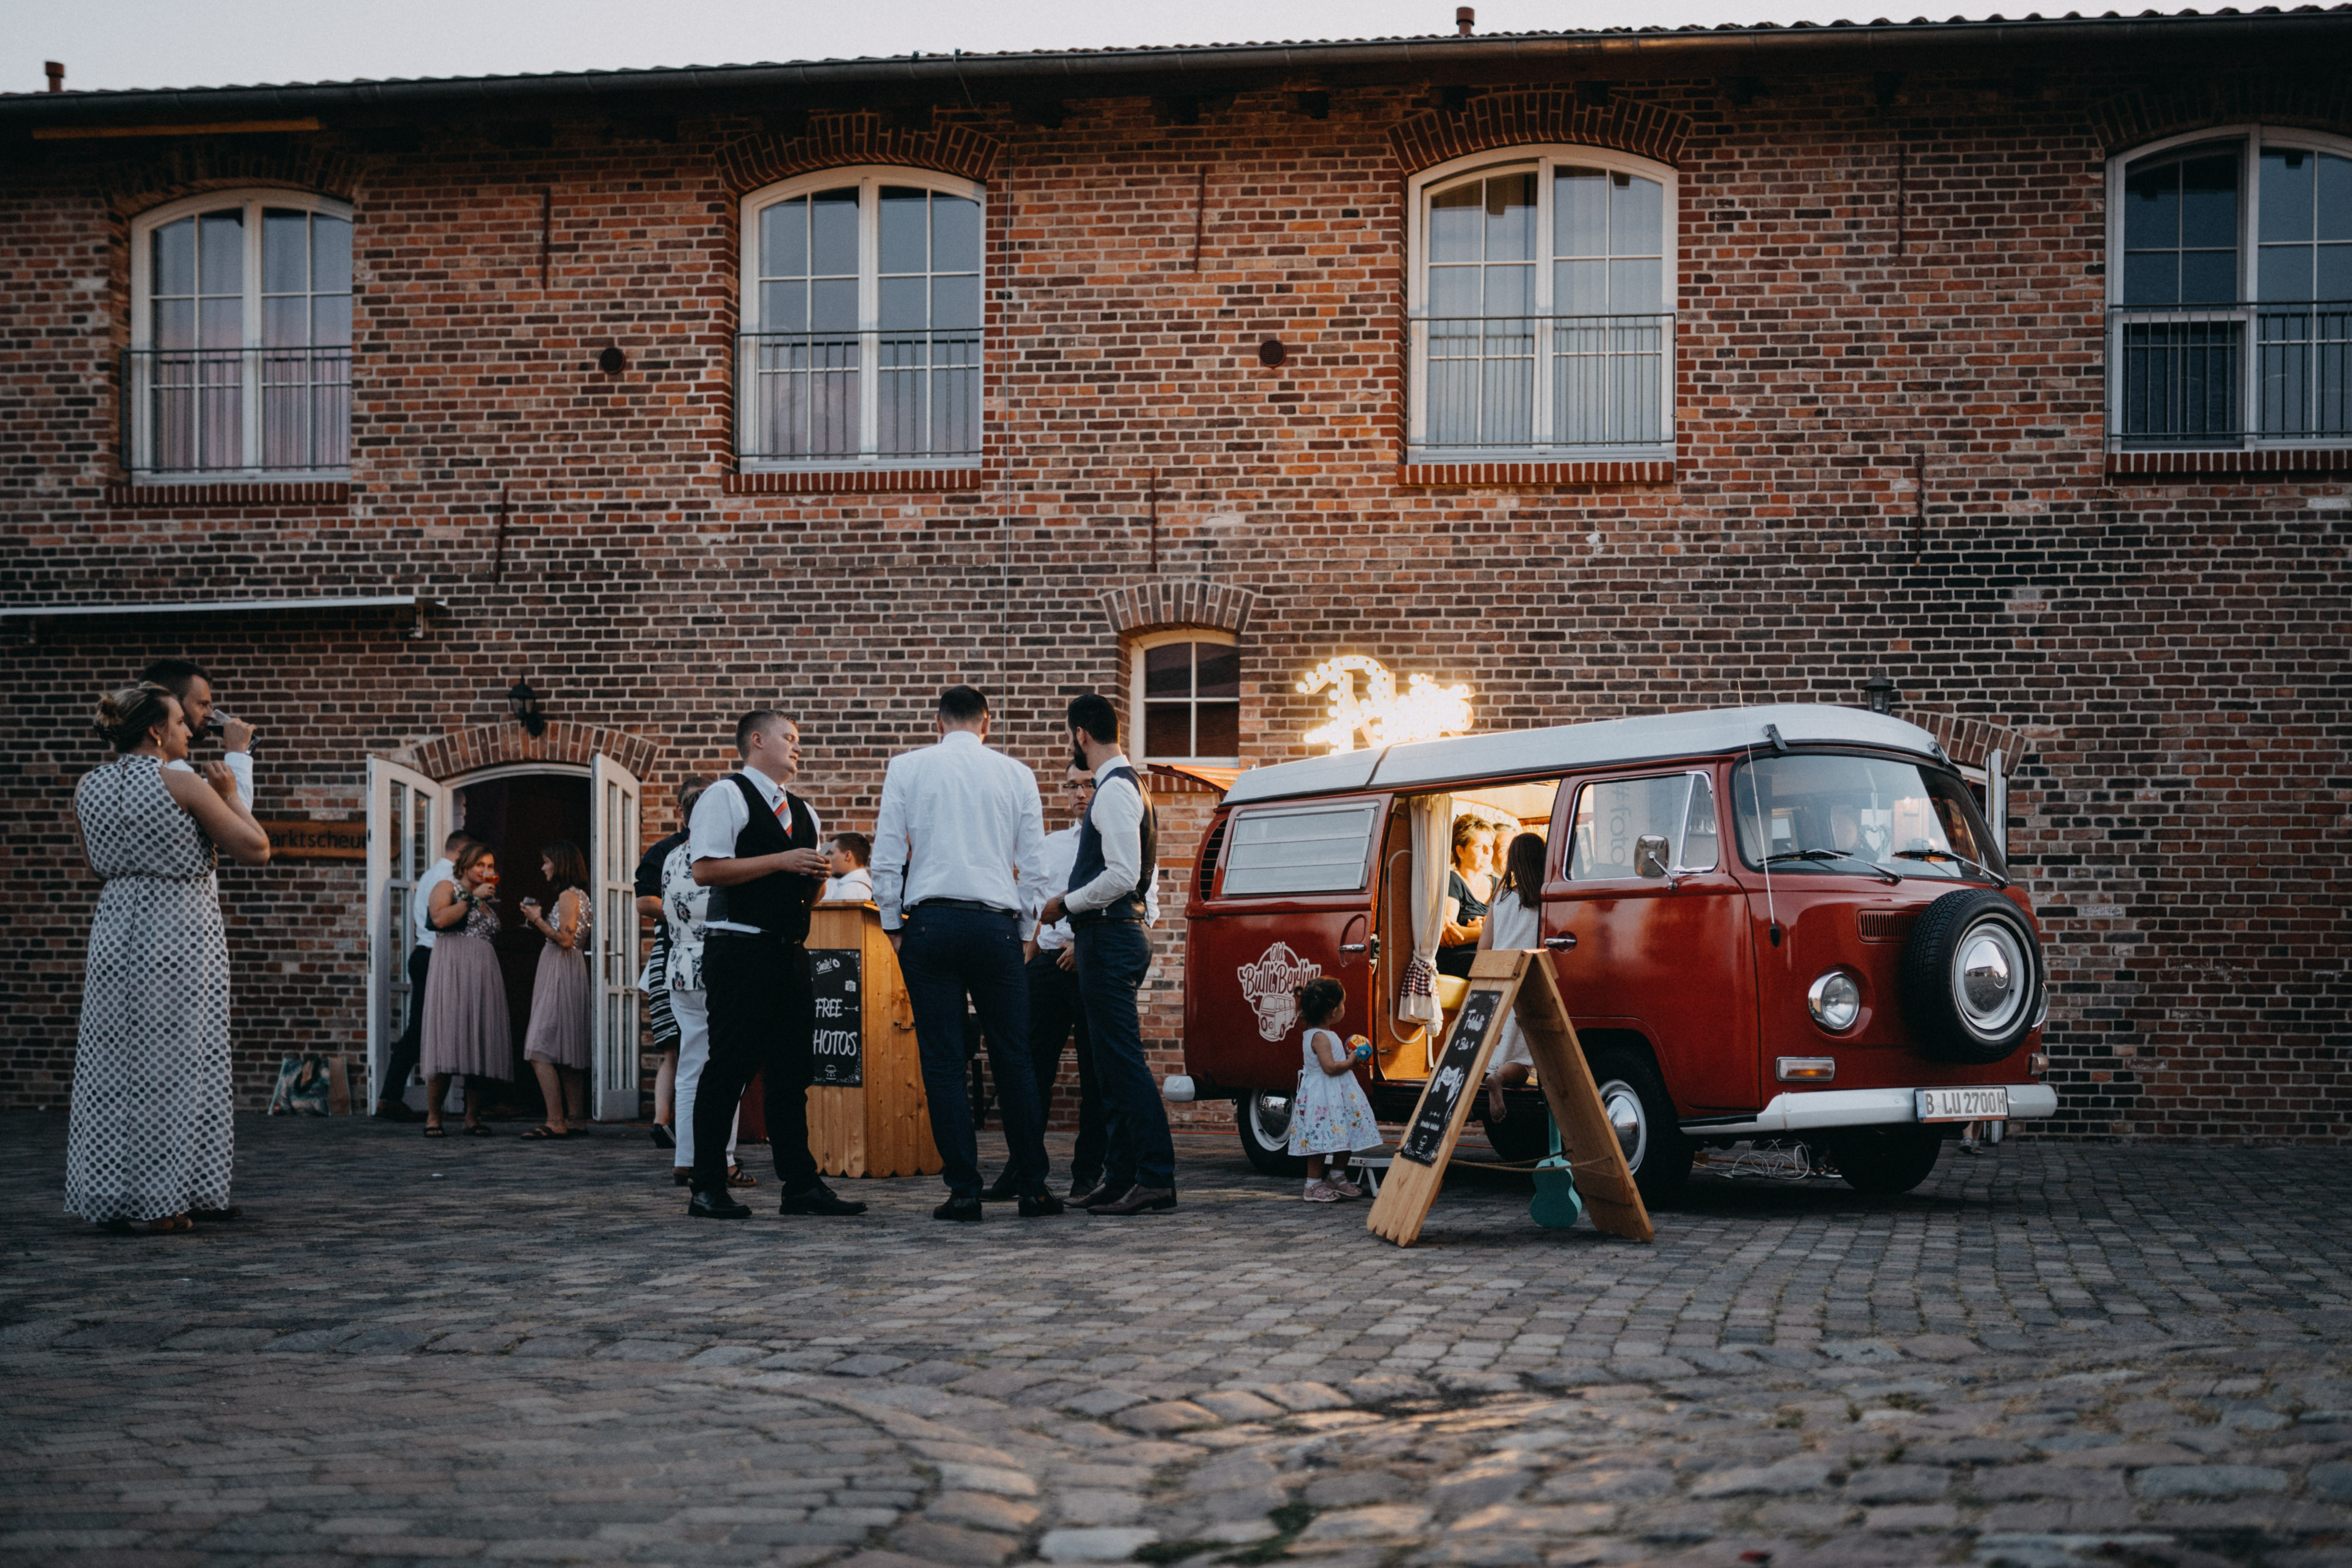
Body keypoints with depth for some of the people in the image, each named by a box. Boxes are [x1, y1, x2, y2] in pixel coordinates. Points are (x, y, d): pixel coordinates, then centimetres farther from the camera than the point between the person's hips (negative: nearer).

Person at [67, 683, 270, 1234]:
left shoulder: (89, 786, 7)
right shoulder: (183, 784, -11)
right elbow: (256, 850, -10)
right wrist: (230, 794, 2)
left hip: (116, 928, 6)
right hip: (180, 935, -6)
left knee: (114, 1066, 10)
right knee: (171, 1066, -1)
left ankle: (111, 1197, 15)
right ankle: (161, 1202, 1)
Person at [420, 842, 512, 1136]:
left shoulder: (488, 901, 23)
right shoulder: (448, 888, 6)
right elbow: (440, 919, -14)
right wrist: (473, 898, -11)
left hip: (484, 973, 6)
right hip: (452, 969, -6)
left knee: (480, 1044, 0)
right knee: (448, 1041, -12)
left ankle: (473, 1116, 3)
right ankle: (433, 1117, -9)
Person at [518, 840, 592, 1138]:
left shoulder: (568, 896, -11)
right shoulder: (578, 895, 18)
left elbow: (565, 939, -19)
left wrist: (538, 920, -10)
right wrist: (538, 919, 14)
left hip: (561, 975, -10)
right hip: (571, 972, 10)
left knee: (541, 1051, -14)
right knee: (568, 1054, 11)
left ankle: (556, 1121, -19)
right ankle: (575, 1118, 12)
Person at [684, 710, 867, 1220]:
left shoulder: (802, 812, 20)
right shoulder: (726, 796, -4)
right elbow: (705, 869, -16)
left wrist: (819, 872, 1)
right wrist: (781, 861, -16)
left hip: (791, 953, 8)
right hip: (740, 952, -8)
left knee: (793, 1071, 8)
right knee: (729, 1069, -6)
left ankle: (801, 1184, 12)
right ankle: (708, 1190, -1)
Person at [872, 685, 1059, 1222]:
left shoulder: (907, 768, 5)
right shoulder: (1015, 774, 8)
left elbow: (887, 855, 1)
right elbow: (1034, 865, 8)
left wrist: (893, 926, 8)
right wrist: (1024, 932, 16)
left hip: (929, 922, -1)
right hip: (996, 924, 1)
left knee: (943, 1060, 1)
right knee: (1013, 1057, 7)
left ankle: (963, 1190, -1)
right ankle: (1030, 1186, 8)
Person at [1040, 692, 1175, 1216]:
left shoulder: (1116, 790, -14)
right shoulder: (1121, 785, 18)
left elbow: (1123, 876, -22)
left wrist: (1066, 904, -12)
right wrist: (1073, 903, 21)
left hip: (1110, 938, -11)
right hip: (1116, 935, 11)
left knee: (1124, 1063, -11)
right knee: (1114, 1064, 12)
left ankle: (1156, 1179, -12)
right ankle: (1122, 1178, 16)